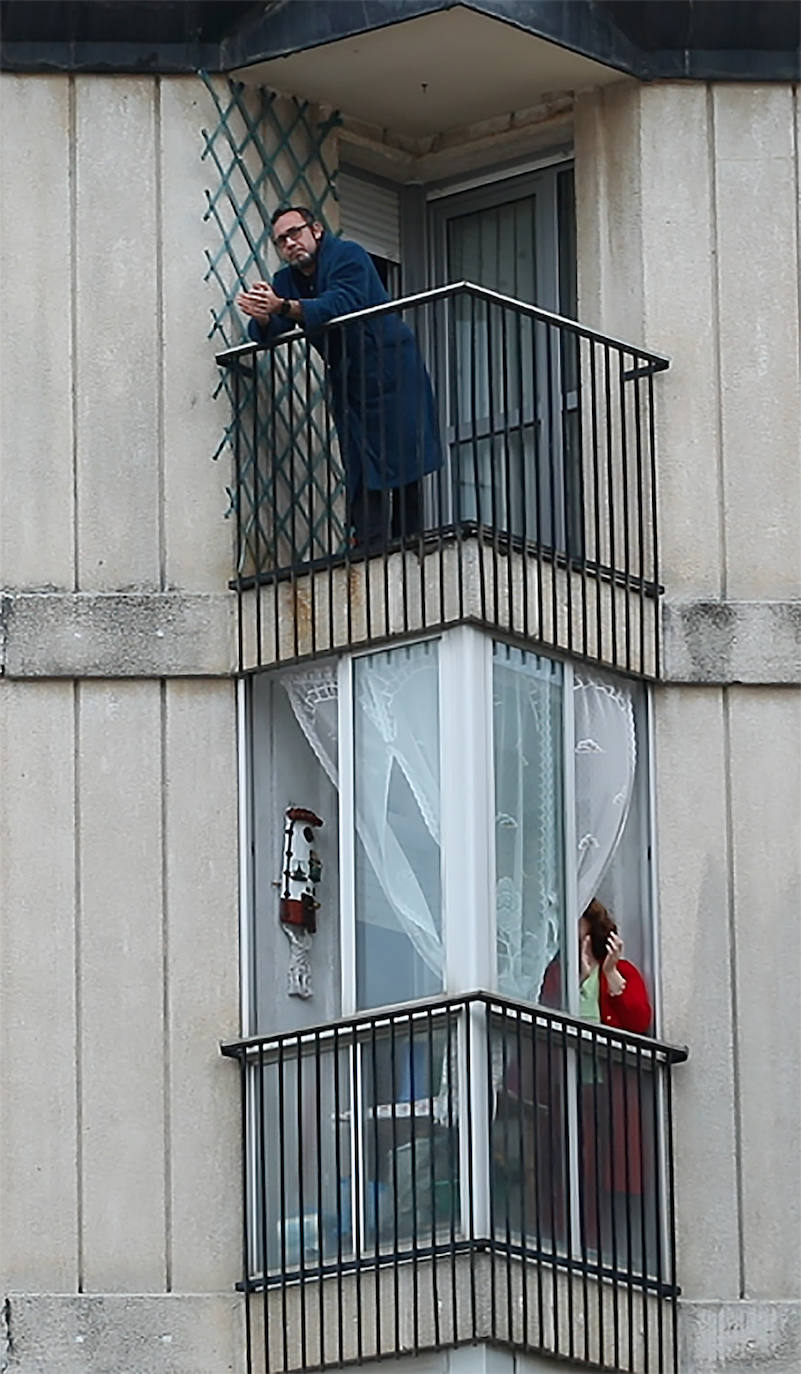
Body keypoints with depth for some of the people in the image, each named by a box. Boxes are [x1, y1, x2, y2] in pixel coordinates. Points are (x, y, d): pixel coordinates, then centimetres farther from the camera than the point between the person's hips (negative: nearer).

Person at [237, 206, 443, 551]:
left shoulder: (347, 256, -8)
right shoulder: (286, 281, 12)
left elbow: (342, 303, -26)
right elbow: (267, 335, 0)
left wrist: (283, 307, -37)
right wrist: (263, 318, -25)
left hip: (390, 373, -6)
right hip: (349, 386, 6)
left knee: (403, 466, -9)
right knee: (362, 479, -3)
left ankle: (407, 542, -8)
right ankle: (372, 556, -8)